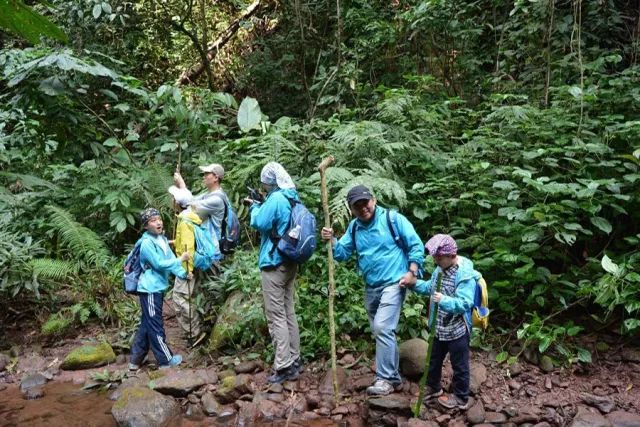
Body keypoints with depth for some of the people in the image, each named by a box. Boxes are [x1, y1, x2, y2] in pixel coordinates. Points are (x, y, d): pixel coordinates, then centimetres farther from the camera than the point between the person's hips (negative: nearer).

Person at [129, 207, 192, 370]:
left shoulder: (162, 239, 8)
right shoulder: (147, 243, -18)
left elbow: (170, 259, 5)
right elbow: (159, 264, -21)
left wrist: (183, 274, -7)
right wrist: (181, 259, -15)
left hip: (157, 287, 9)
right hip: (150, 289, -9)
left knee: (147, 324, 16)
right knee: (155, 326, 3)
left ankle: (135, 360, 25)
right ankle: (166, 359, 13)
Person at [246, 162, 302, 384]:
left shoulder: (275, 199, -17)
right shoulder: (292, 198, 11)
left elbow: (259, 223, -17)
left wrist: (255, 208, 0)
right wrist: (258, 205, 15)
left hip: (274, 263, -9)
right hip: (290, 262, 9)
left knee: (276, 316, -4)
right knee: (289, 313, 15)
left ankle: (284, 367, -2)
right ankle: (294, 360, 23)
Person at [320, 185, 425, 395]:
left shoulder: (392, 219, -9)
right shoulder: (354, 227, 7)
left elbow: (416, 245, -7)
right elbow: (342, 252, 1)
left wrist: (412, 271, -16)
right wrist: (332, 241, -18)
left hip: (393, 284, -7)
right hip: (370, 288, 7)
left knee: (382, 328, -20)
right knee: (381, 331, 14)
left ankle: (385, 379, -11)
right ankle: (394, 376, 29)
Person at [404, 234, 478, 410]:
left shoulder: (465, 275, -25)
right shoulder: (440, 269, 1)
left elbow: (465, 303, -32)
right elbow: (430, 287, 14)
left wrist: (444, 301, -46)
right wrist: (414, 284, -2)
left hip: (457, 330, -8)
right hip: (438, 328, 8)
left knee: (459, 365, 11)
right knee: (434, 359, 23)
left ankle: (461, 398, 30)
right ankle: (433, 387, 45)